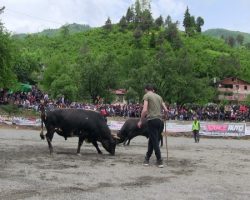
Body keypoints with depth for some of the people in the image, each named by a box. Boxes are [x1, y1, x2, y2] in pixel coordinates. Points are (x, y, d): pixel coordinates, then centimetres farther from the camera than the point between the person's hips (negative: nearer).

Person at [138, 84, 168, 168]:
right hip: (160, 121, 6)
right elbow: (166, 110, 15)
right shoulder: (159, 96, 18)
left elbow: (144, 110, -11)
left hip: (152, 120, -6)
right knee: (151, 140, 15)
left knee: (155, 141, -2)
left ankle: (160, 161, -2)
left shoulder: (146, 95, 1)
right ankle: (147, 159, 22)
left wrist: (140, 121, -1)